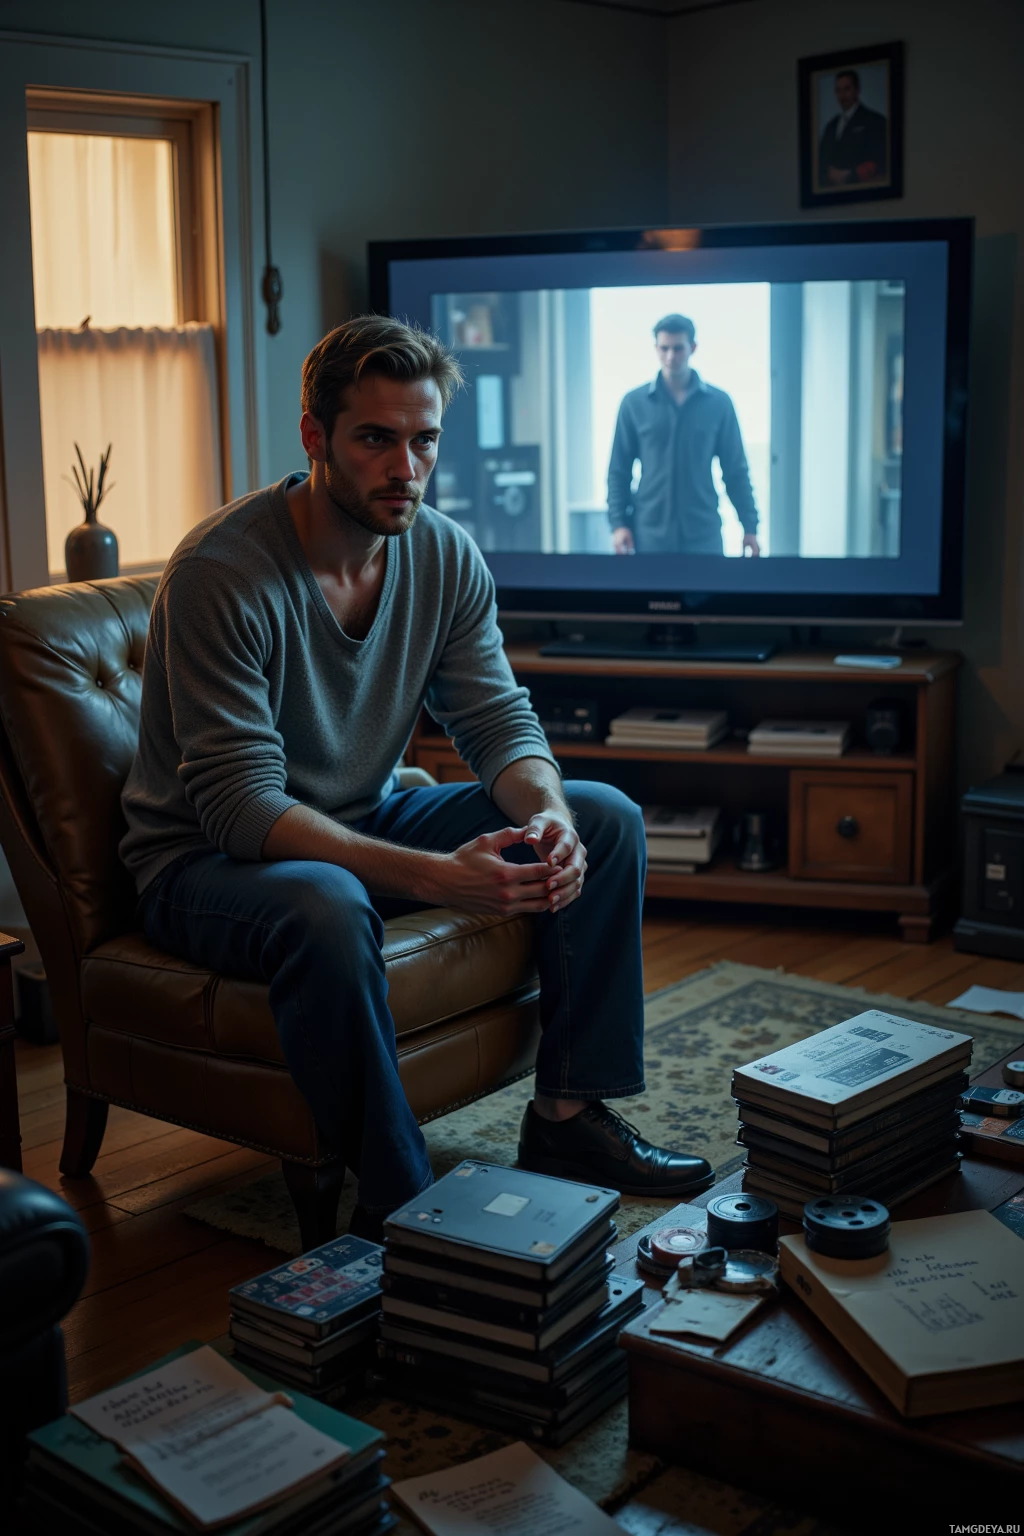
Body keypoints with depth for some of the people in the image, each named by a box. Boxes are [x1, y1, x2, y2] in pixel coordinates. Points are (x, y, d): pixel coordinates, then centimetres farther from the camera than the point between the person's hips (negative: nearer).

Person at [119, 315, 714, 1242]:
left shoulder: (445, 555, -4)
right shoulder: (222, 572, -26)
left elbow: (500, 718, -2)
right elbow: (240, 803, -29)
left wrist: (547, 815, -27)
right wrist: (432, 875, -40)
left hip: (368, 821, 7)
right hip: (207, 857, -7)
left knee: (605, 818, -5)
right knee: (327, 909, -41)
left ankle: (569, 1115, 1)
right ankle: (396, 1203, -24)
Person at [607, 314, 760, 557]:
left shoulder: (719, 403, 3)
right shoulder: (634, 403, 2)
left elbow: (735, 470, 6)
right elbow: (619, 470, 5)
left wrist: (749, 526, 2)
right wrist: (618, 523, -5)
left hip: (703, 535, 0)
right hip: (649, 535, 0)